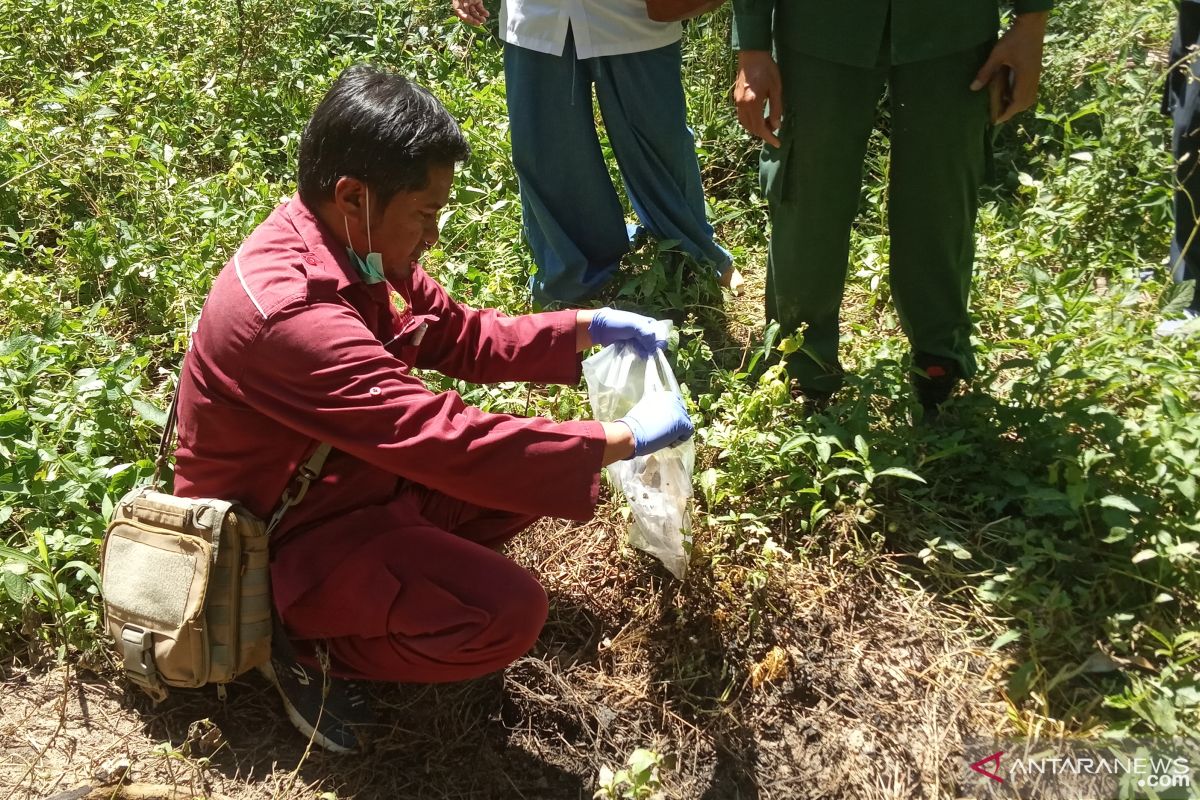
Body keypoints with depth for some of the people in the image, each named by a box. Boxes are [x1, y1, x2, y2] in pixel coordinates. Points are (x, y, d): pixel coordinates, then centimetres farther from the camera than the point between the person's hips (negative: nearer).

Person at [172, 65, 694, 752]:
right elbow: (451, 443, -37)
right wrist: (625, 439, -28)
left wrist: (587, 328, -3)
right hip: (284, 539, -9)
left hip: (363, 478, 9)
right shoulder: (288, 313, -35)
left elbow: (463, 336, 8)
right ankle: (305, 644, -3)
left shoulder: (357, 247, -6)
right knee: (508, 614, -24)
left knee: (538, 465, 2)